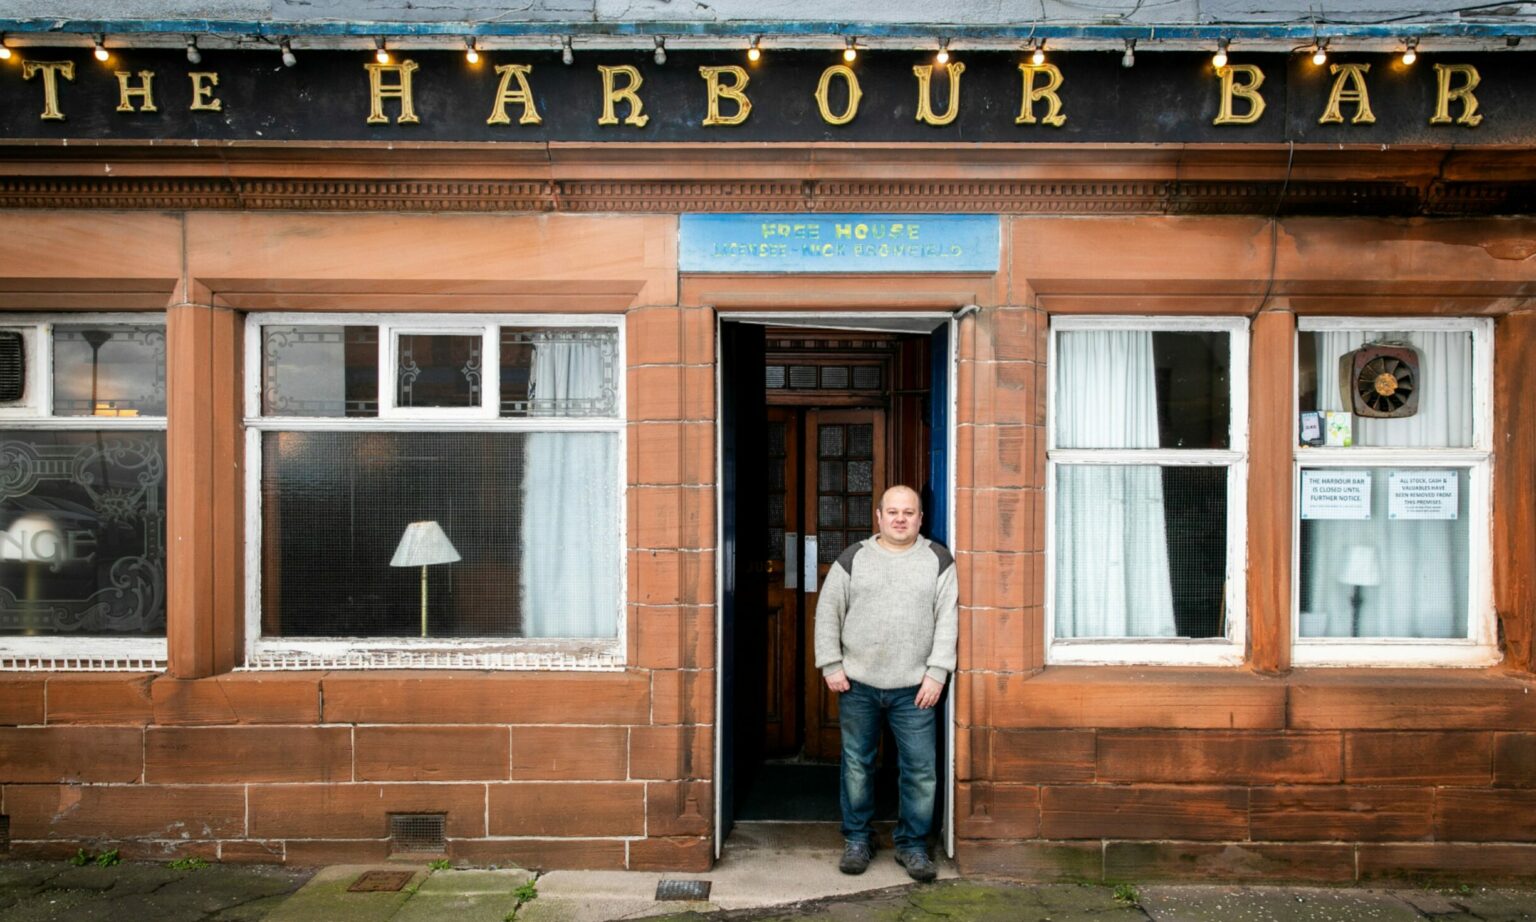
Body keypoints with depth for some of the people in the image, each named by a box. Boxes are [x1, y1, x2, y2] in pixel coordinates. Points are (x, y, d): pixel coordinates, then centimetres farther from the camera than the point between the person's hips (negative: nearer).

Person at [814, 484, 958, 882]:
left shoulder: (939, 560, 2)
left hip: (913, 687, 0)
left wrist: (937, 673, -8)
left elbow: (947, 620, -1)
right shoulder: (853, 559, 2)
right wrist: (831, 666, 0)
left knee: (920, 770, 3)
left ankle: (913, 845, 20)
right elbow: (828, 613, 5)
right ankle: (857, 839, 26)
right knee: (857, 765, 10)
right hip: (857, 685, 1)